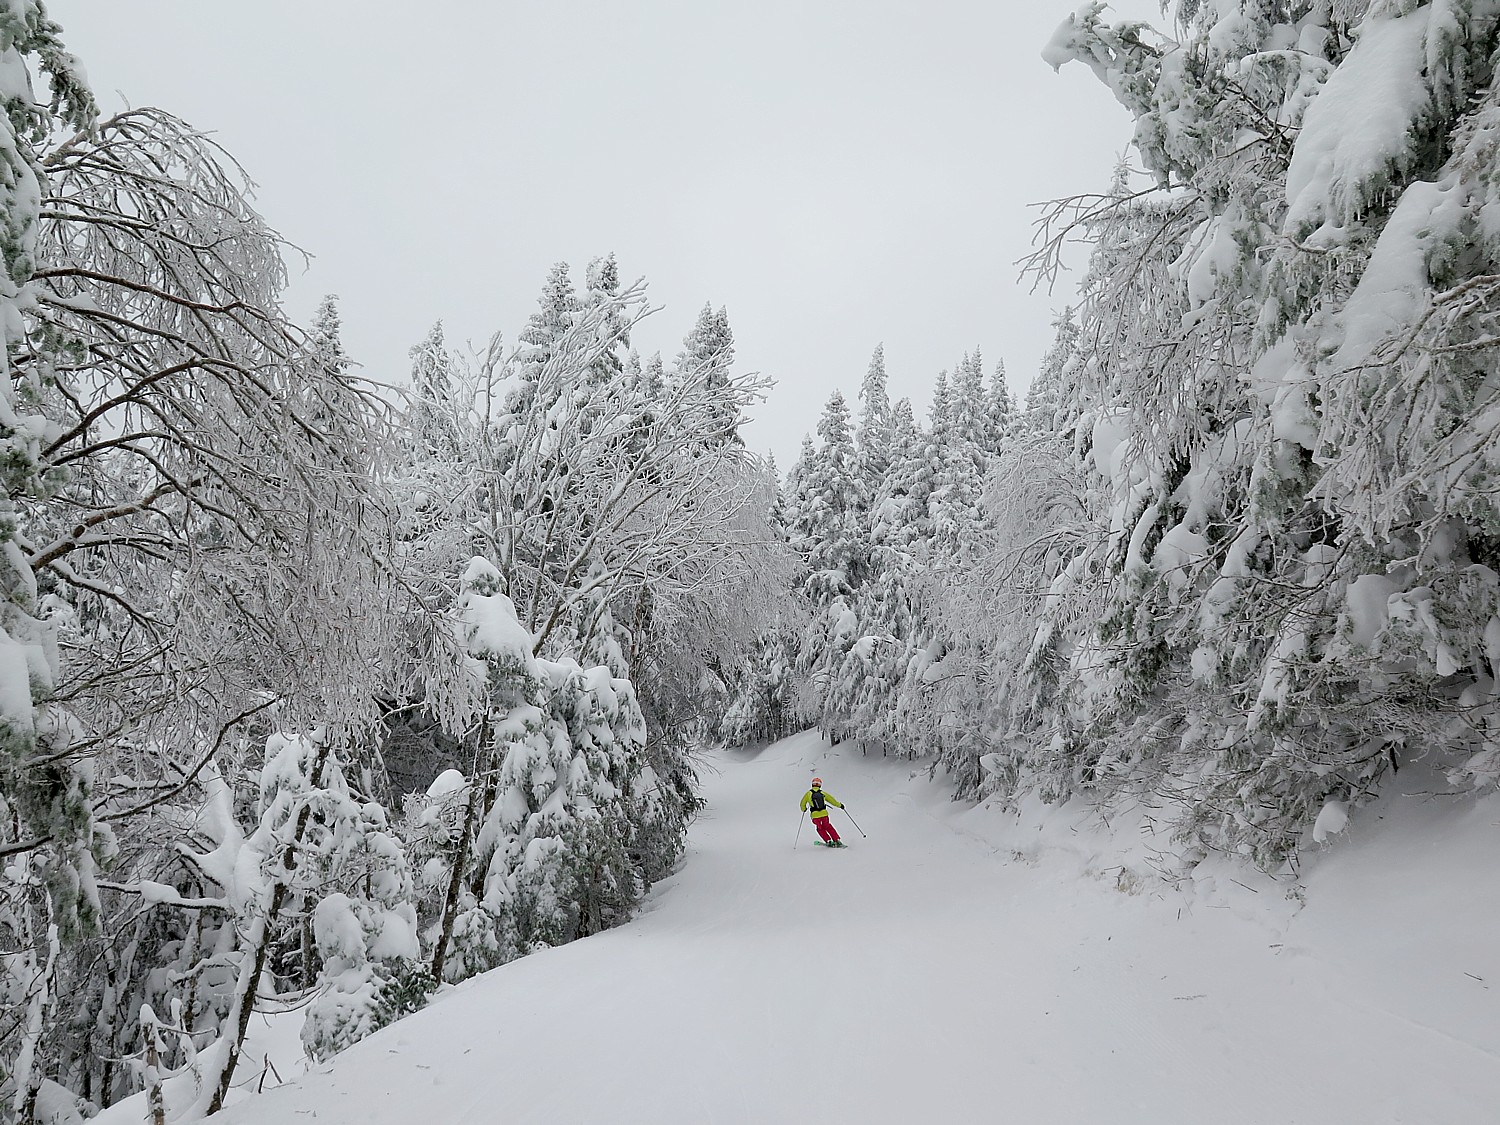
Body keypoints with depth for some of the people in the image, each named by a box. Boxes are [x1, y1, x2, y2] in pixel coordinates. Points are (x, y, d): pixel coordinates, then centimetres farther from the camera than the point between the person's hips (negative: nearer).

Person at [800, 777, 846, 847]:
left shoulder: (808, 793, 0)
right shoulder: (823, 793, 4)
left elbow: (803, 803, 8)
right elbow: (831, 799, 14)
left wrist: (804, 809, 30)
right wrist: (839, 805, 28)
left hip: (815, 815, -2)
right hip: (824, 813, 2)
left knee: (820, 829, 19)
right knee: (828, 827, 19)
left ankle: (829, 841, 10)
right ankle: (837, 840, 16)